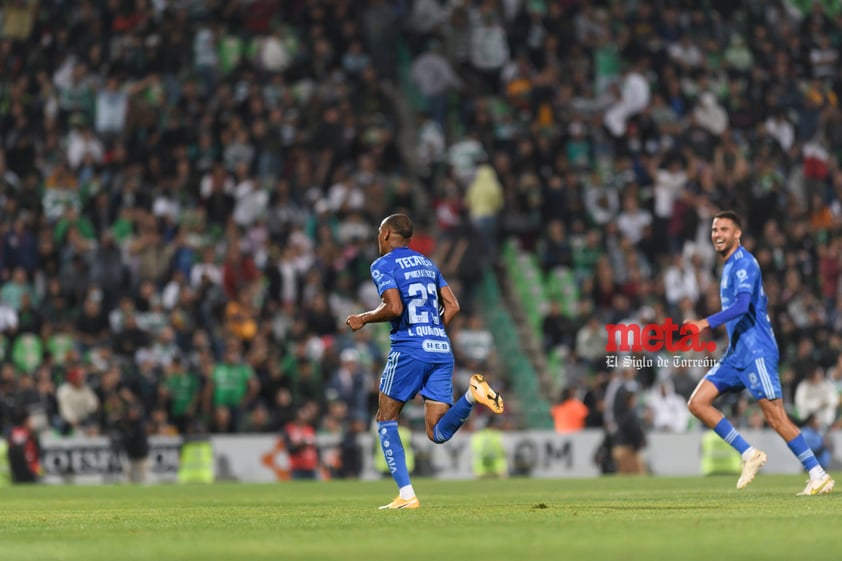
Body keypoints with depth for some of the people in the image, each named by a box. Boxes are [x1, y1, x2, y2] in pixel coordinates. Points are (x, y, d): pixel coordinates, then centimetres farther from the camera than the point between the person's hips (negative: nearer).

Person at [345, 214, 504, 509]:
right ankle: (472, 394, -25)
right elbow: (452, 306, 16)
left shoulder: (383, 265, 0)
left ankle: (406, 494, 0)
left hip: (409, 349, -6)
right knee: (438, 433, 2)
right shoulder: (427, 264, 21)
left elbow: (394, 307, -14)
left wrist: (364, 319, 2)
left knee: (386, 420, 10)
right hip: (441, 349, 6)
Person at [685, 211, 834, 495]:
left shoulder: (744, 263, -12)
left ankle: (818, 476, -4)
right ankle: (749, 455, 3)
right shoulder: (730, 266, 18)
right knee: (697, 403, -1)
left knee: (775, 417, -11)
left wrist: (707, 323, -36)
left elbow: (742, 306, -26)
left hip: (756, 351, -9)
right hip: (736, 354, 9)